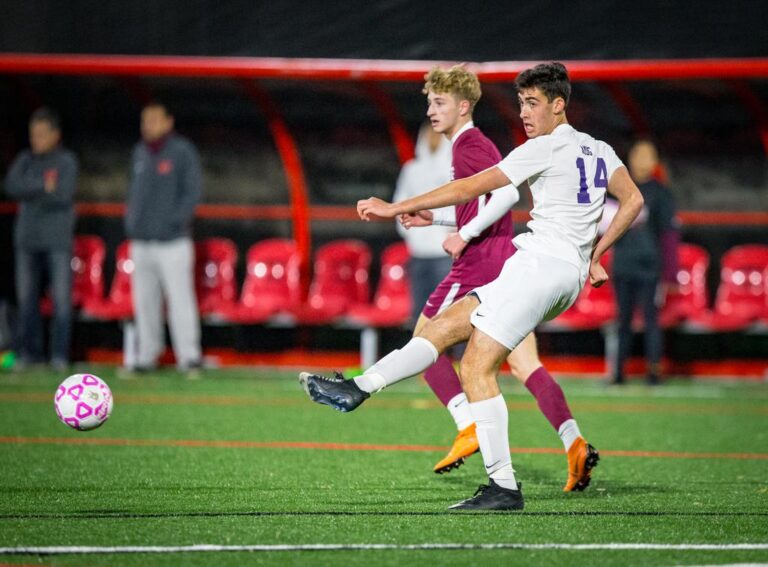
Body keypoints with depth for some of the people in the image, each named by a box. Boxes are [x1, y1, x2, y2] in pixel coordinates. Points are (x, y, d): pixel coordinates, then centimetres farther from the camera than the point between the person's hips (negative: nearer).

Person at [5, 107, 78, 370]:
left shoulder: (66, 161, 1)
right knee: (26, 297, 3)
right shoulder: (25, 159, 10)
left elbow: (64, 195, -12)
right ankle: (29, 351, 9)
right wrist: (43, 186, -14)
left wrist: (30, 191, -7)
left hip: (57, 239, -4)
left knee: (61, 297, -6)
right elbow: (12, 186, -5)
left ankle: (60, 355, -4)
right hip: (27, 238, 4)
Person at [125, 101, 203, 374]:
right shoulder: (140, 152, 15)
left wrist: (176, 219, -16)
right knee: (144, 300, 7)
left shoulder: (182, 151, -3)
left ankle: (188, 356, -10)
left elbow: (193, 190, -6)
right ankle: (147, 355, 13)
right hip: (141, 241, 6)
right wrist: (130, 222, 11)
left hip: (172, 241, -6)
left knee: (179, 298, -10)